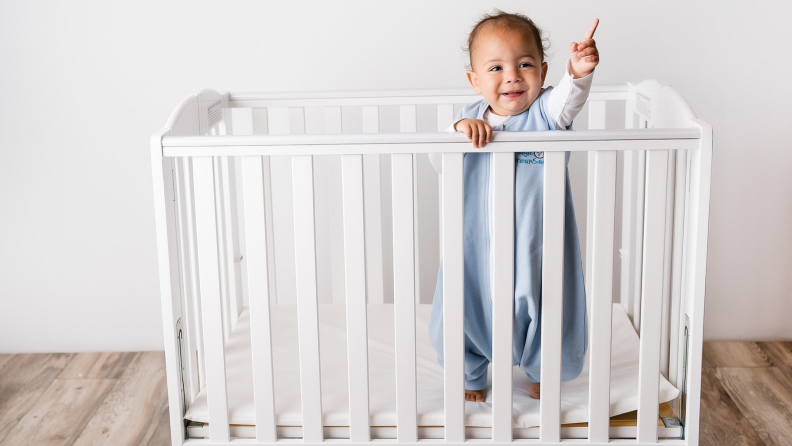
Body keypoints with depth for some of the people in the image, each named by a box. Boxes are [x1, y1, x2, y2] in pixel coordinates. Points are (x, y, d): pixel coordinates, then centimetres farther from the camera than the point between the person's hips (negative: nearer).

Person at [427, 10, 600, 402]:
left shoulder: (545, 112, -11)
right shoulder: (470, 118, -2)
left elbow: (568, 100, -33)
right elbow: (438, 163, -11)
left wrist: (578, 72, -56)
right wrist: (458, 130, -30)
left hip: (537, 245, -2)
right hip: (478, 245, 2)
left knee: (543, 310, 15)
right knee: (467, 311, 14)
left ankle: (541, 374, 46)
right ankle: (470, 376, 43)